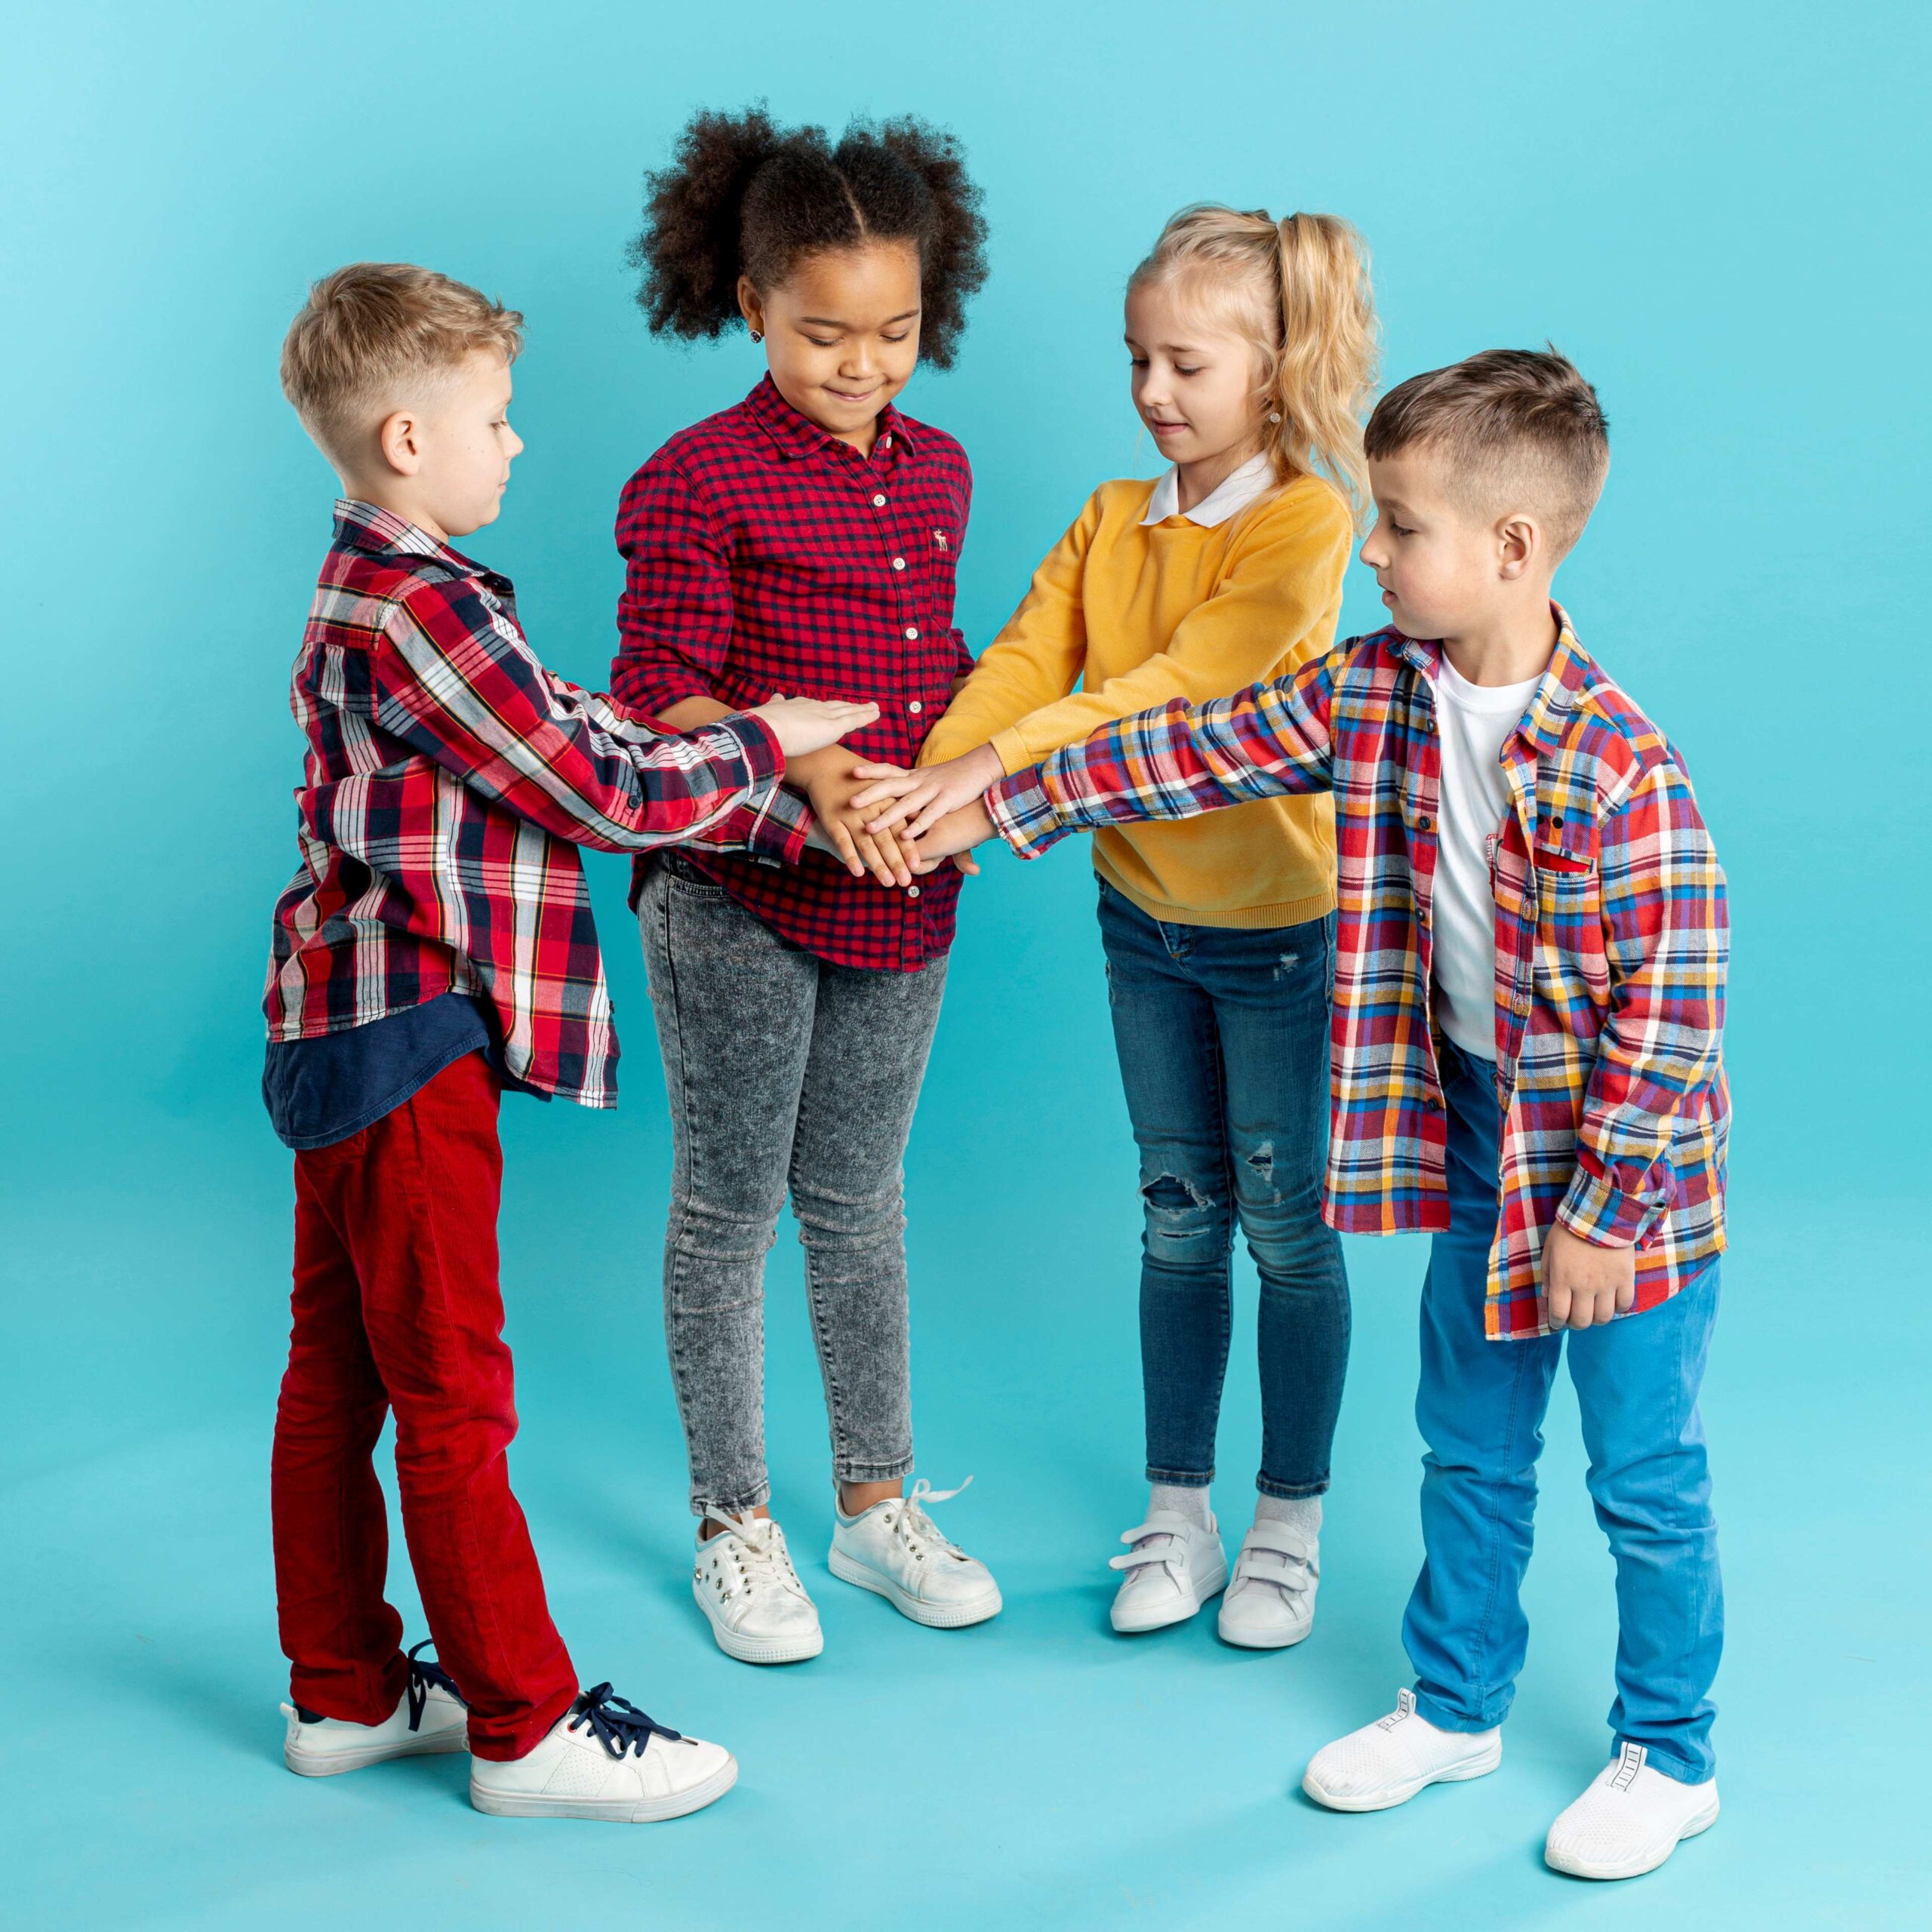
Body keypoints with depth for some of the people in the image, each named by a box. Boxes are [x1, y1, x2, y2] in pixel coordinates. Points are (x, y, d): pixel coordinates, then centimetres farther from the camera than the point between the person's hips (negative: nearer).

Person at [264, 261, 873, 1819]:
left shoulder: (378, 596, 16)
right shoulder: (419, 607, -18)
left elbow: (581, 752, 12)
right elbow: (603, 784, -18)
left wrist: (802, 818, 7)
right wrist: (765, 741, -1)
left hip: (350, 1034, 11)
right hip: (413, 1045, -11)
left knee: (337, 1378, 15)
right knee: (455, 1397, -2)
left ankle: (345, 1691, 26)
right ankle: (528, 1728, 9)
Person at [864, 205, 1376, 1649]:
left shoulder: (1305, 522, -17)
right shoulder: (1112, 519, 3)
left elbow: (1177, 686, -29)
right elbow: (1026, 658, -10)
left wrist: (997, 768, -37)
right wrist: (925, 788, -28)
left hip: (1277, 919, -5)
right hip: (1145, 915, 5)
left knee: (1287, 1227, 8)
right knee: (1178, 1216, 14)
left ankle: (1291, 1519, 24)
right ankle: (1177, 1512, 27)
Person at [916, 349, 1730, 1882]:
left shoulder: (1620, 767, -27)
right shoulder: (1377, 692, -4)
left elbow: (1671, 1008, -23)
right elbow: (1204, 747, 3)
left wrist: (1604, 1209, -18)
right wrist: (997, 808, 2)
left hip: (1618, 1158, -7)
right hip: (1478, 1125, 7)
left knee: (1646, 1478, 9)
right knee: (1471, 1449, 20)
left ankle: (1669, 1759, 27)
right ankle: (1457, 1709, 38)